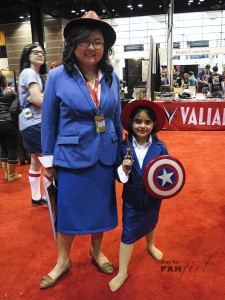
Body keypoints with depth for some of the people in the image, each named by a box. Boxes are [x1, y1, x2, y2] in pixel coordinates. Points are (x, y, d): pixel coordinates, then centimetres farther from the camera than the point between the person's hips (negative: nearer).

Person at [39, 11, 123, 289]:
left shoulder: (112, 78, 1)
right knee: (68, 209, 11)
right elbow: (48, 121, -4)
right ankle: (63, 261, 36)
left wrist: (120, 151, 13)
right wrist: (48, 159, -2)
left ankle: (96, 252, 44)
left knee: (101, 206, 17)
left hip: (105, 156, 4)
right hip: (71, 156, -3)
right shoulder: (58, 76, -9)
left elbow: (117, 118, 10)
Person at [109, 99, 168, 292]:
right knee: (128, 233, 6)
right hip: (132, 198, -2)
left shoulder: (160, 147, -14)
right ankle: (122, 272, 23)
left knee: (151, 223, 29)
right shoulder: (124, 147, -15)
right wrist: (124, 168, -31)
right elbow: (119, 176, -10)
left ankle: (150, 246, 61)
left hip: (153, 197, 2)